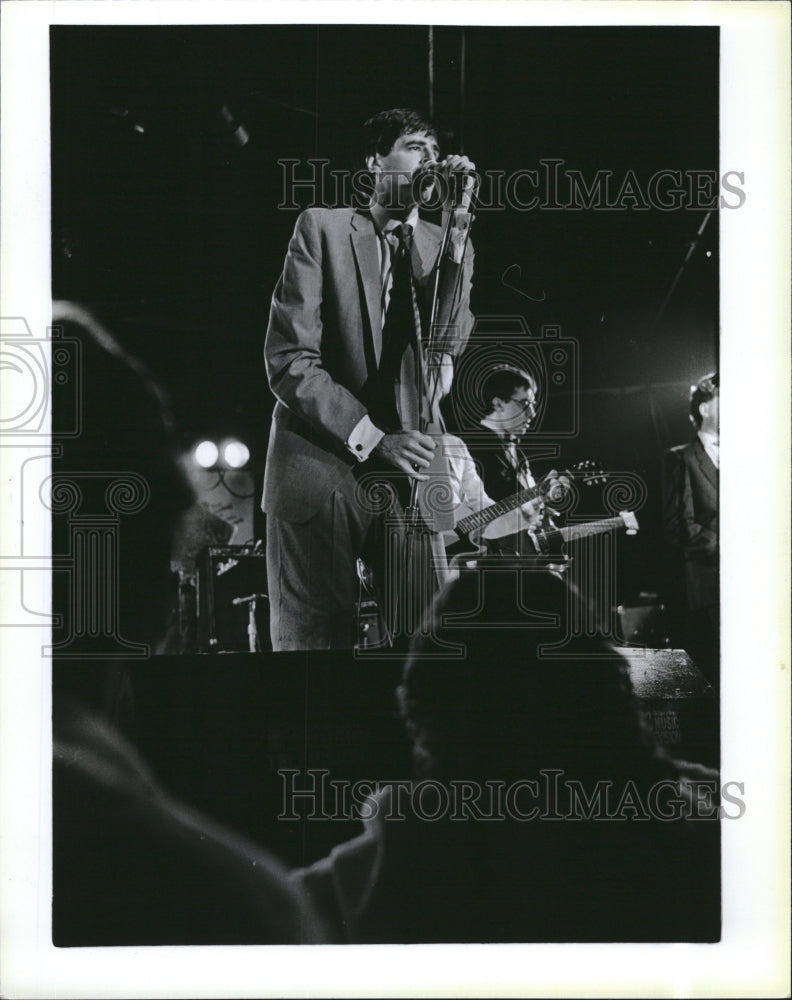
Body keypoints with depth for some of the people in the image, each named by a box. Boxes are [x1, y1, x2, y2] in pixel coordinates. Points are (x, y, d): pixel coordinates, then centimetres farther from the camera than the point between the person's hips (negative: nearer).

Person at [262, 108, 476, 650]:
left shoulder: (445, 247, 11)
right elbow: (289, 358, -7)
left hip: (405, 472, 3)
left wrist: (458, 219, -13)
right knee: (313, 638, 0)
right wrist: (374, 439, -16)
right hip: (322, 467, -3)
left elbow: (446, 342, -8)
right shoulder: (323, 227, 1)